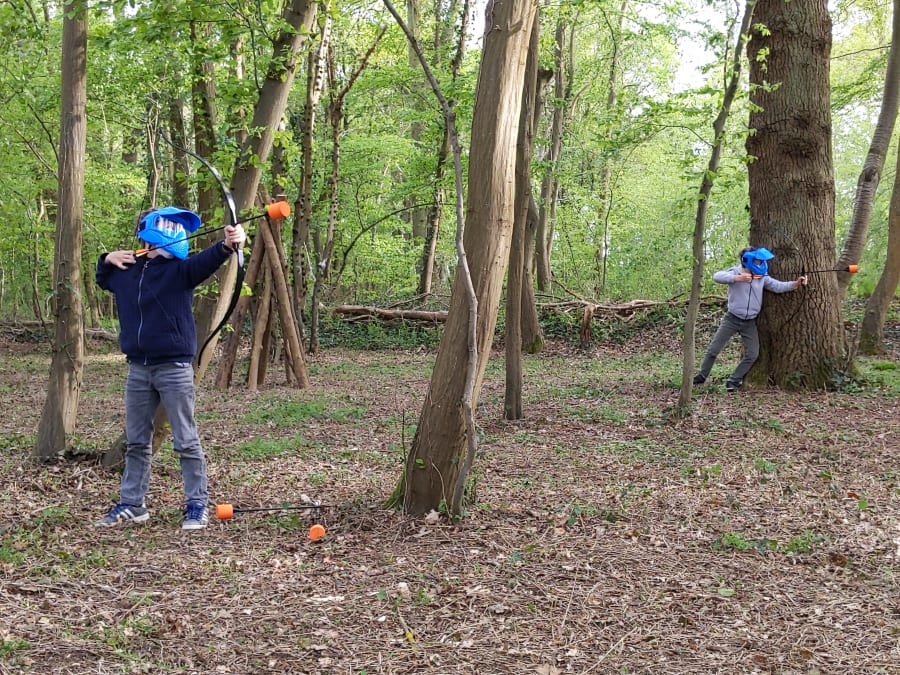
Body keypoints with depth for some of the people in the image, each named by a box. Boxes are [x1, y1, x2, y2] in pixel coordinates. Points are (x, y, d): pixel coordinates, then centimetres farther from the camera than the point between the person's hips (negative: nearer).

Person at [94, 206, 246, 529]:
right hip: (138, 367, 5)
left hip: (174, 366, -5)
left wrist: (227, 245, -48)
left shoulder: (179, 268, -7)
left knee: (186, 441, 0)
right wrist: (107, 259, 8)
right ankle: (131, 504, 24)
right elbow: (102, 279, 29)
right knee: (136, 442, 14)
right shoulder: (125, 269, 8)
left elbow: (206, 260, -28)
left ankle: (197, 505, 10)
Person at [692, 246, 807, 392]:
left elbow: (778, 286, -6)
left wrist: (796, 283, -23)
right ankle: (702, 376, 18)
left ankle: (733, 381, 11)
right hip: (732, 319, -4)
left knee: (752, 354, -1)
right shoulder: (735, 271, -13)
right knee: (713, 350, 0)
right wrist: (738, 278, -44)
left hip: (750, 323, 4)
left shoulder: (762, 277, 0)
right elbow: (717, 276, -31)